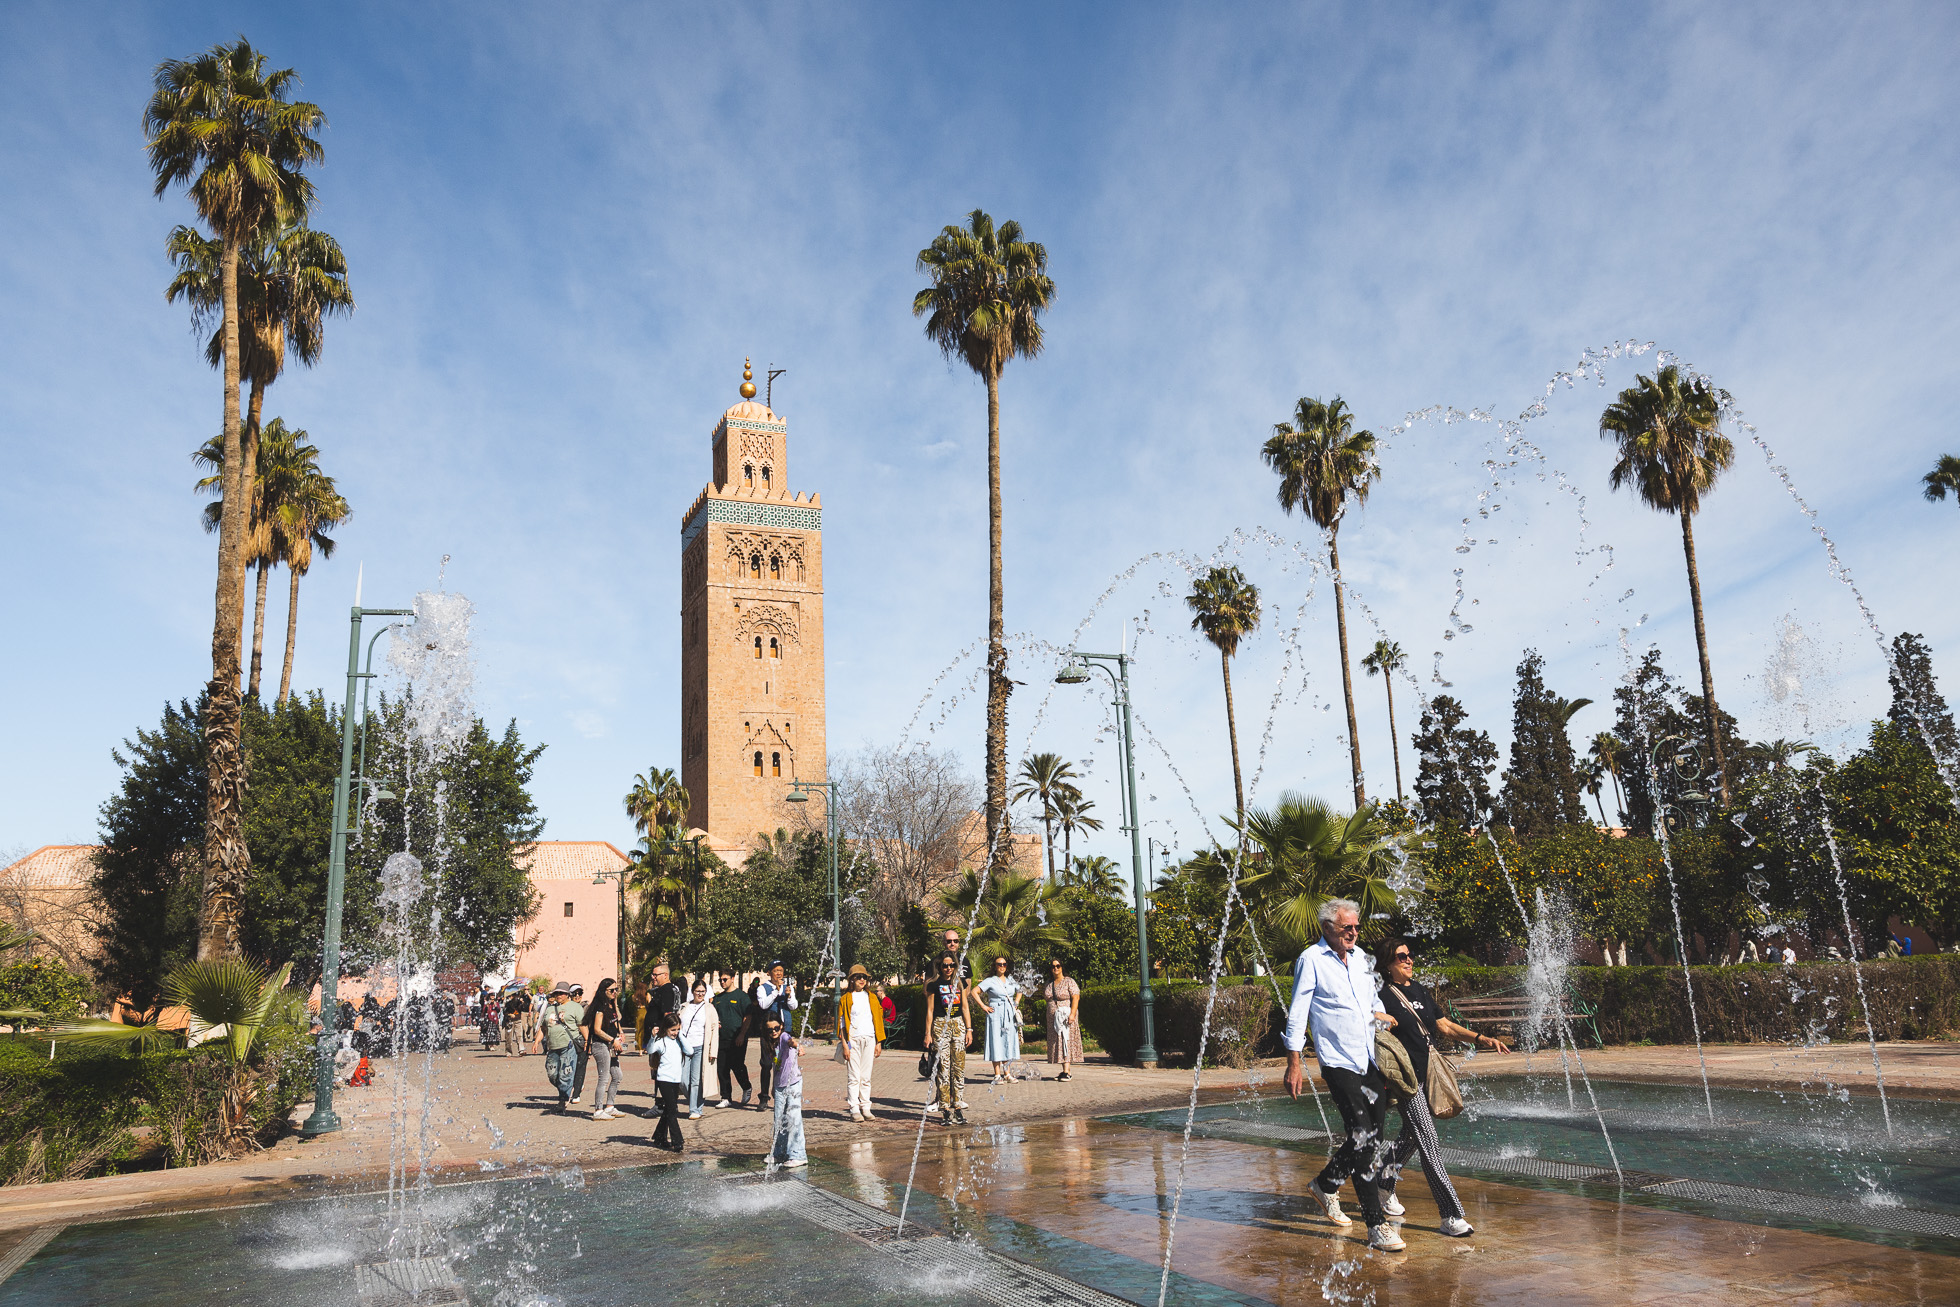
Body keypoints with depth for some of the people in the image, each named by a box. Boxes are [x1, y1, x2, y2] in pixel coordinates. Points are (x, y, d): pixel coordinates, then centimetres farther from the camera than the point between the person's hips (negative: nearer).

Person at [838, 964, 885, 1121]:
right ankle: (854, 1109, -3)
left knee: (866, 1077, 4)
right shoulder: (846, 998, 4)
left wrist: (879, 1043, 9)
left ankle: (866, 1108, 9)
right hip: (853, 1040, -3)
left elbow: (878, 1020, 15)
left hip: (869, 1039, 3)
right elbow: (842, 1023, 1)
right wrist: (844, 1044, -7)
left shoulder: (872, 997, 14)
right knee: (853, 1076, -6)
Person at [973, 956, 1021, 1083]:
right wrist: (983, 1007, -11)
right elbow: (974, 992, -8)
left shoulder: (1010, 980, 12)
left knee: (1009, 1043, 6)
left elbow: (1019, 991, 30)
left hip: (1010, 1015, 5)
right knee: (997, 1044, -6)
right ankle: (997, 1075, -3)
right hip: (996, 1014, -5)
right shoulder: (990, 981, -3)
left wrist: (1016, 1004, 15)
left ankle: (1006, 1074, 13)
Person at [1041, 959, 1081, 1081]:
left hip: (1066, 1015, -6)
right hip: (1053, 1018, 6)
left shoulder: (1069, 981, -4)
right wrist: (1042, 991, 8)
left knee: (1066, 1041, -11)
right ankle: (1064, 1070, 8)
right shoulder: (1049, 984, 13)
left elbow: (1076, 998, -13)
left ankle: (1067, 1072, -13)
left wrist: (1072, 1014, -22)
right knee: (1057, 1042, 3)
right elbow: (1047, 998, 26)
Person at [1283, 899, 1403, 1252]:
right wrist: (1294, 1062, -10)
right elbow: (1296, 1013, -7)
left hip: (1371, 1061, 7)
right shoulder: (1311, 959, -6)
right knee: (1362, 1137, -12)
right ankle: (1377, 1226, -8)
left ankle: (1327, 1184, 33)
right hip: (1338, 1062, -7)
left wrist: (1381, 1014, 9)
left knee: (1373, 1138, 9)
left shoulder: (1359, 957, 14)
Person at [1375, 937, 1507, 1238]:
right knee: (1428, 1141, -9)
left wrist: (1482, 1039, 8)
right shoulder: (1381, 995, -10)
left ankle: (1384, 1184, 38)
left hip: (1428, 1073, 8)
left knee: (1411, 1135, 18)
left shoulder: (1420, 990, 14)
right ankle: (1451, 1216, -8)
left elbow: (1445, 1026, 16)